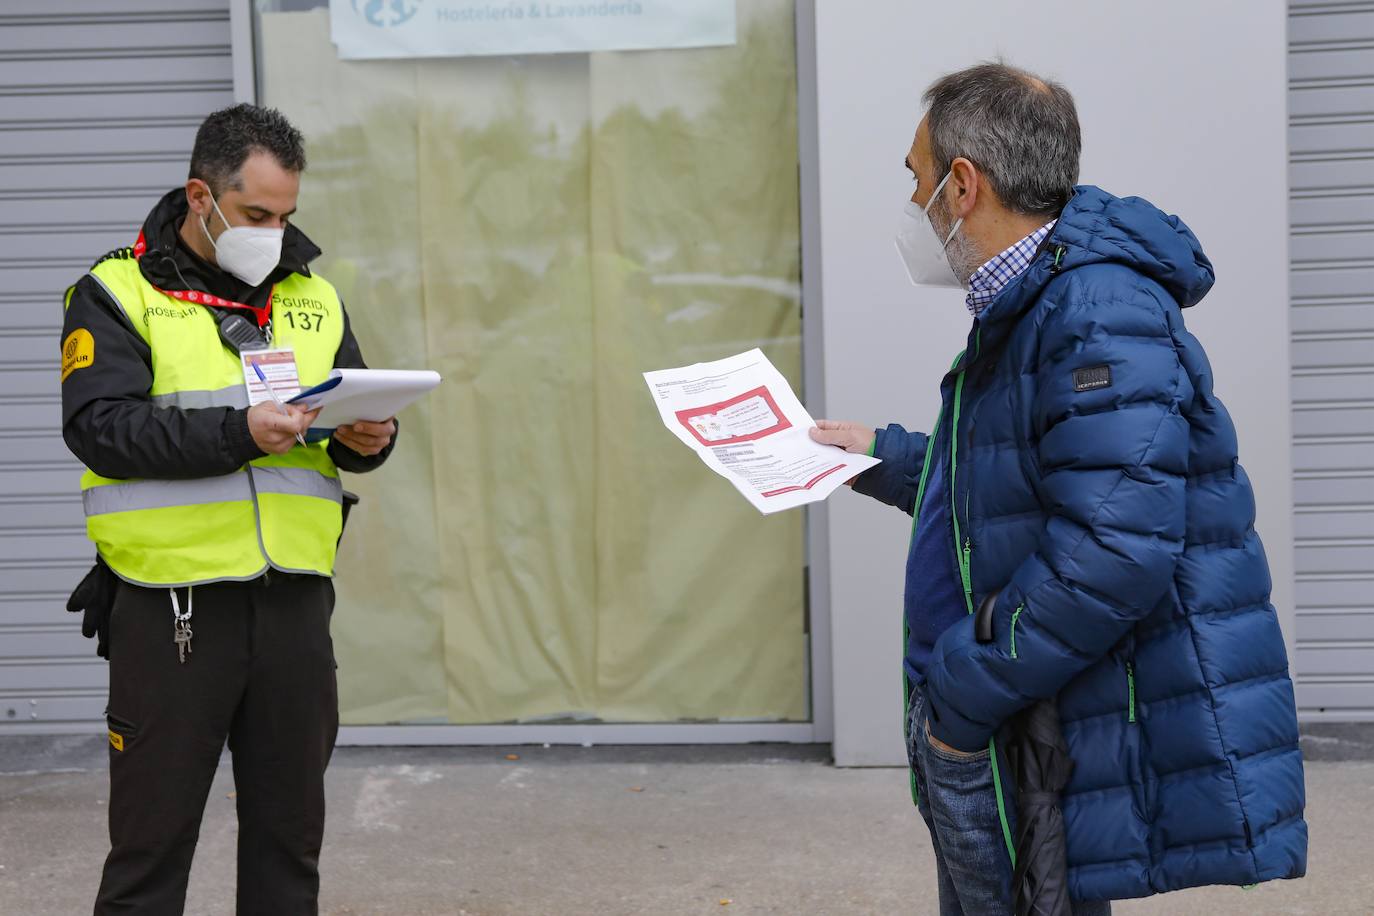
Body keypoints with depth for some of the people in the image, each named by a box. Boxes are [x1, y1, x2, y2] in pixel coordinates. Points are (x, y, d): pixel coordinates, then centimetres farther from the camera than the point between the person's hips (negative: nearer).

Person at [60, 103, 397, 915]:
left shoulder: (313, 297, 13)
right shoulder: (118, 293, -2)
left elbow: (358, 412, 15)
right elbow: (99, 425, -15)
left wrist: (368, 438, -9)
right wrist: (237, 431, -25)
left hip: (295, 597, 5)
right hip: (171, 609, -4)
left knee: (290, 829, 13)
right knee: (153, 834, 2)